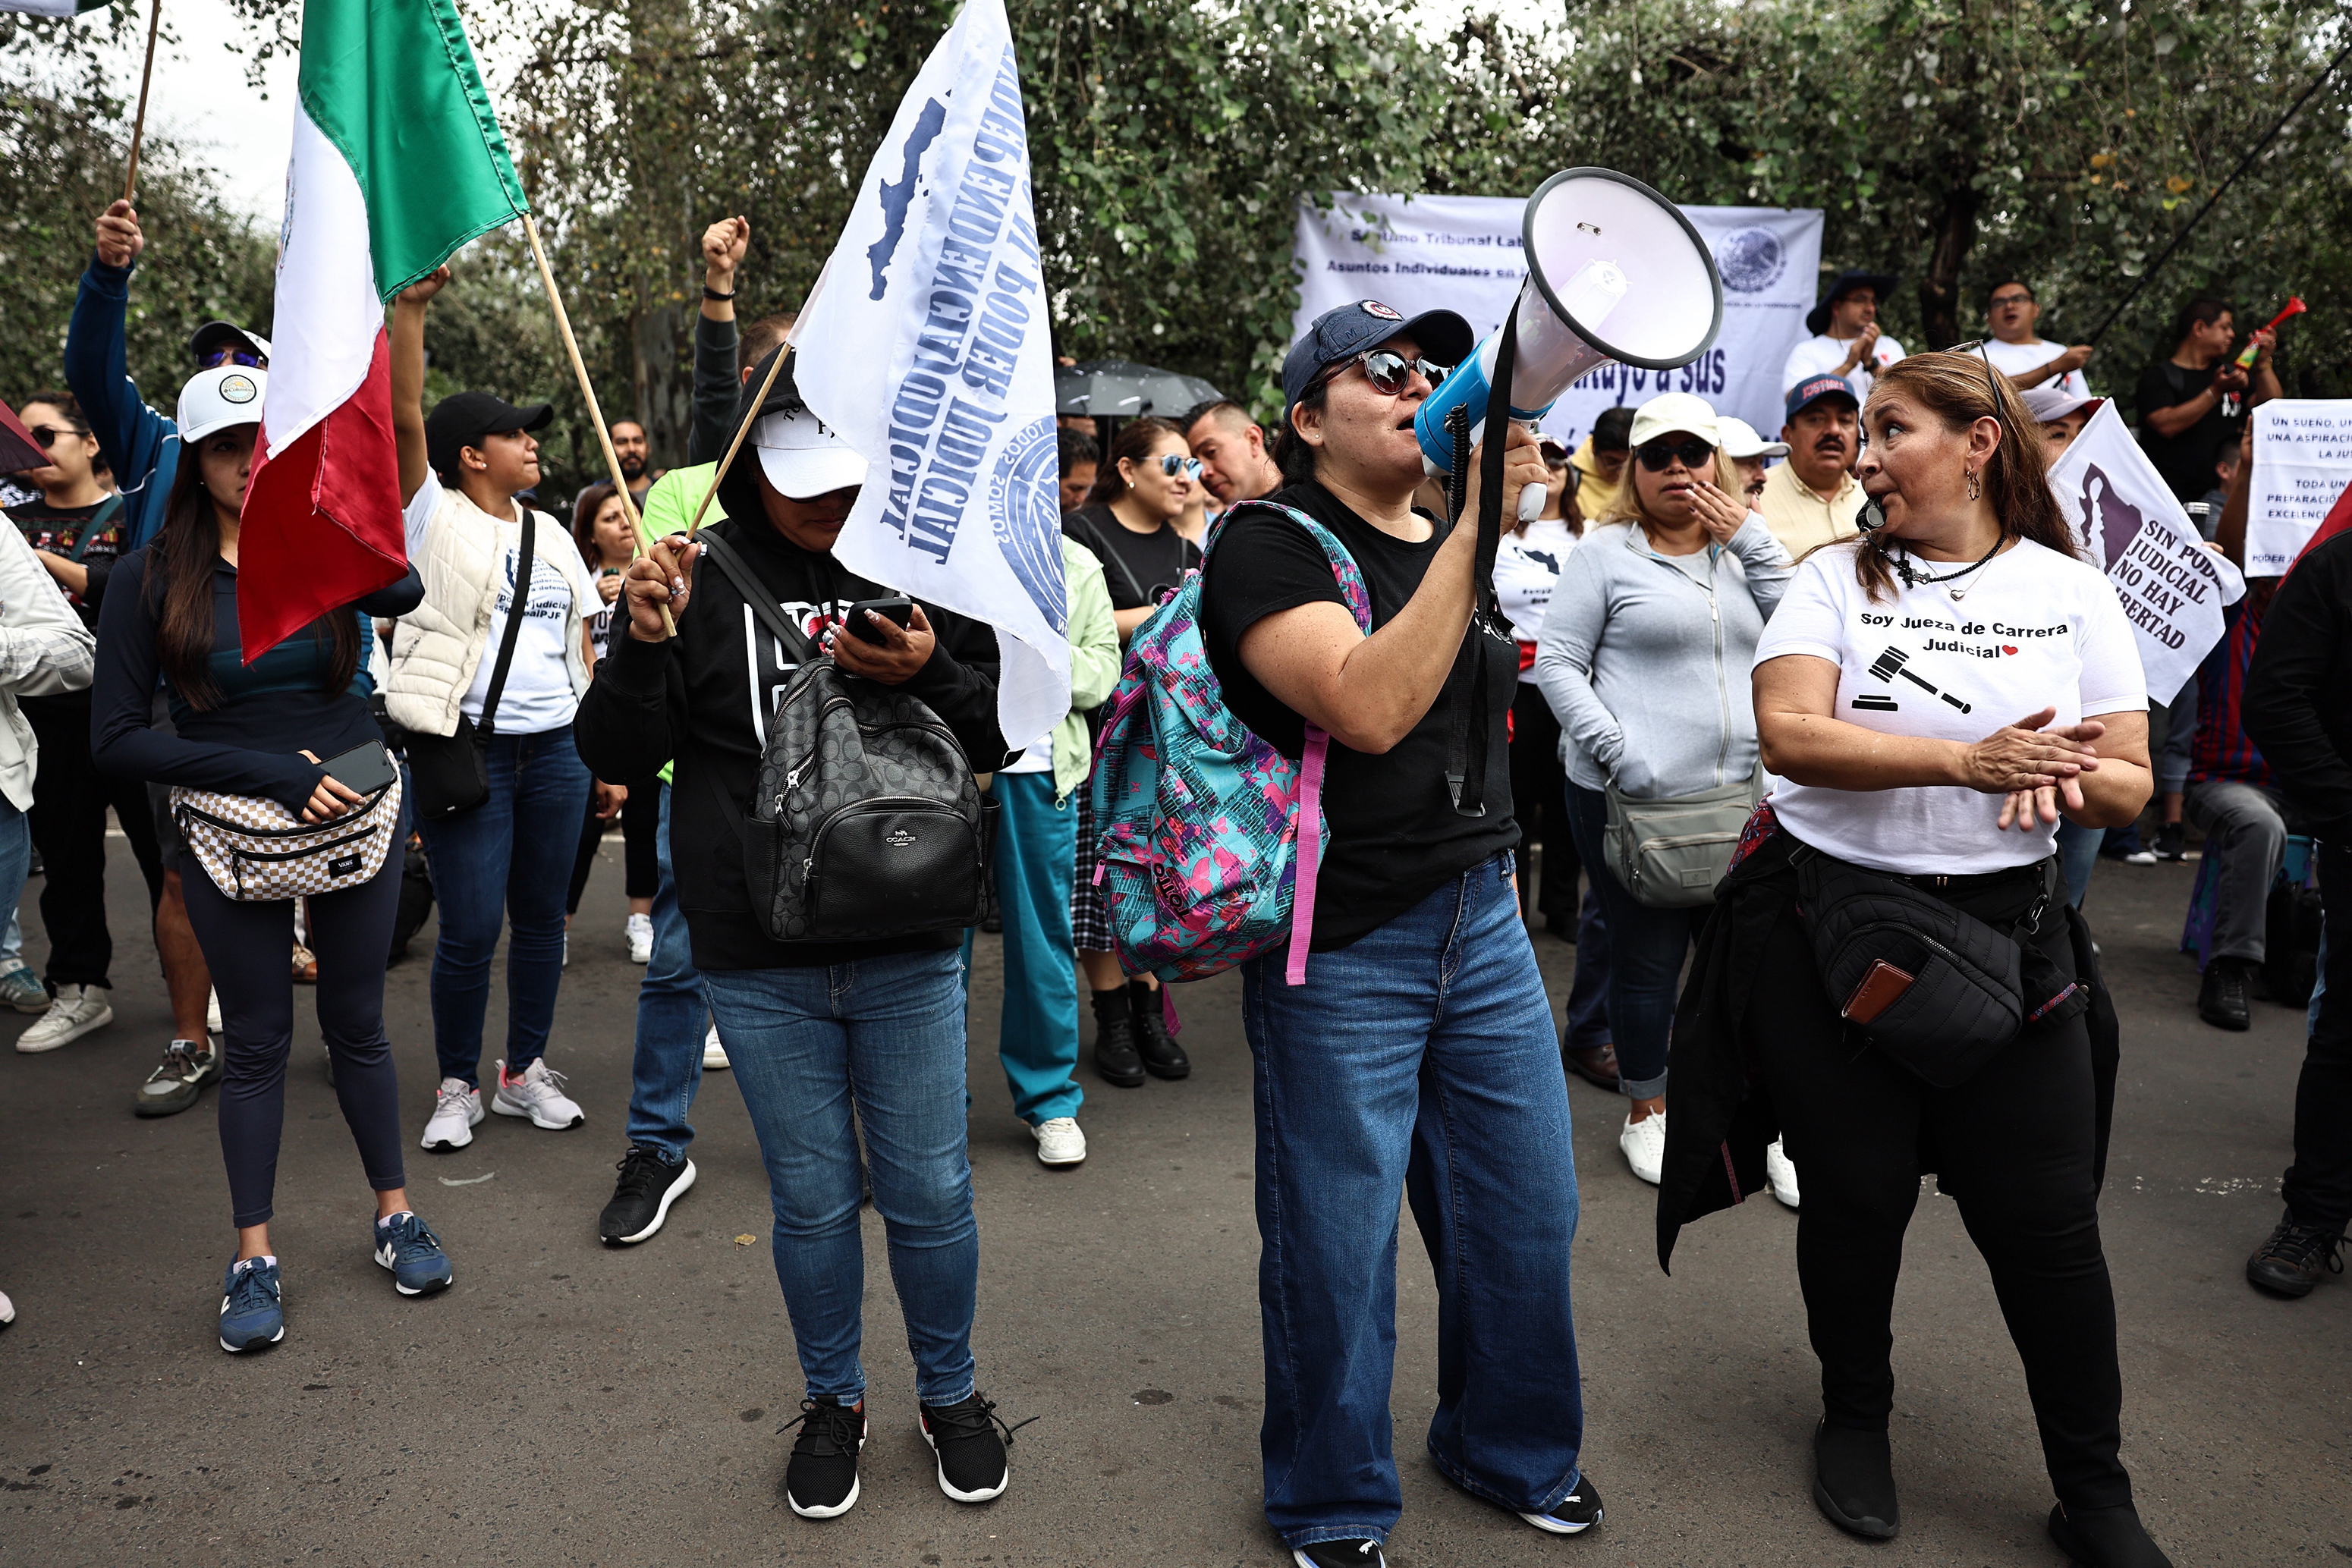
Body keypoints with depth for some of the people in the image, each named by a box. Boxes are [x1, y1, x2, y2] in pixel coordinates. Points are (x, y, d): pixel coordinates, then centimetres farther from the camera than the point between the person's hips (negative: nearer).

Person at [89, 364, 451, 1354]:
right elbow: (117, 738, -10)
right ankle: (254, 1260, 20)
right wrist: (271, 773, -16)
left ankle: (394, 1217, 27)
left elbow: (418, 594, -25)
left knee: (357, 1024, 12)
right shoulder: (152, 578, -6)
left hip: (357, 816, 1)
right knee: (256, 1041, 8)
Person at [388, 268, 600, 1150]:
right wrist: (409, 308, -23)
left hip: (556, 749, 5)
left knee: (542, 917, 11)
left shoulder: (550, 535, 16)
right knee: (470, 929, -4)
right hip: (469, 748, -5)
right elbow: (403, 417, -14)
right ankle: (457, 1087, 14)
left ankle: (526, 1070, 26)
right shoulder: (434, 518, 0)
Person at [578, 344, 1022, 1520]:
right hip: (760, 966, 0)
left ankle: (949, 1393, 35)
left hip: (909, 955, 1)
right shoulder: (702, 576, -2)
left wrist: (930, 673, -15)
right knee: (811, 1202, 13)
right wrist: (643, 641, -18)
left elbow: (1003, 739, 4)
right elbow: (616, 757, -1)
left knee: (930, 1195, 11)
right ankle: (833, 1400, 36)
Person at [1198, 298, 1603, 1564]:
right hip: (1341, 946, -7)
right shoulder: (1269, 545, -11)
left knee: (1528, 1209, 15)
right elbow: (1368, 709, -28)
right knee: (1336, 1238, 5)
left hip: (1481, 921, 7)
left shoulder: (1447, 547, 13)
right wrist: (1474, 528, -26)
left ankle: (1512, 1449, 41)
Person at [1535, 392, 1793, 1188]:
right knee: (1647, 959, 5)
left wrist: (1751, 538, -3)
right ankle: (1646, 1113, 24)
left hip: (1741, 794, 4)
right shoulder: (1607, 552, 0)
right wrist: (1615, 750, -13)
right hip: (1632, 797, -4)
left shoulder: (1745, 549, 15)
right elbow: (1557, 661, -4)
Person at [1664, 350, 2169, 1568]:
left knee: (2044, 1217, 4)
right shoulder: (1836, 578, -1)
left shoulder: (2069, 591, 3)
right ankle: (1855, 1419, 35)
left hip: (2004, 933, 1)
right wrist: (1966, 759, -26)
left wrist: (2068, 781, -22)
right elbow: (1787, 735, -17)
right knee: (1856, 1191, 9)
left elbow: (2129, 787, 1)